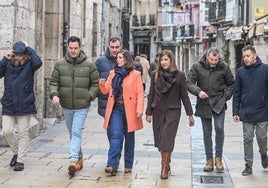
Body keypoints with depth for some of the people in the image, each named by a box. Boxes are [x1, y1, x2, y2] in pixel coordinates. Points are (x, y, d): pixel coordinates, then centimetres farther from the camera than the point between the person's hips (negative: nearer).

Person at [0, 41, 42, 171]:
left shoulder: (29, 65, -2)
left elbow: (38, 62, -23)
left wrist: (29, 48, -13)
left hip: (24, 105, -2)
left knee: (23, 133, 2)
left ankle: (20, 160, 12)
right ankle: (16, 152, 25)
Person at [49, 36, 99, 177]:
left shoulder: (89, 65, -3)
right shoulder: (60, 64, 2)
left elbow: (95, 84, 3)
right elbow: (54, 81, 4)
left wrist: (89, 97, -9)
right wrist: (54, 94, -13)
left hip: (82, 106, -4)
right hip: (66, 106, 4)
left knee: (76, 132, -14)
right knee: (72, 133, 14)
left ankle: (73, 160, -19)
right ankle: (79, 158, 27)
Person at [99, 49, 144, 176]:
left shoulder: (135, 74, -1)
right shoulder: (113, 73, 11)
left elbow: (140, 93, -6)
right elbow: (106, 90, 10)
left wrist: (140, 109, -17)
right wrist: (102, 84, -11)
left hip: (129, 110, -2)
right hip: (116, 108, 2)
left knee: (129, 137, 8)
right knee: (116, 135, -12)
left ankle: (128, 165, 20)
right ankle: (112, 165, -18)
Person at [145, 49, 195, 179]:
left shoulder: (179, 75, -1)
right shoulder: (155, 74, 4)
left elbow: (184, 96, 3)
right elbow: (151, 94, 8)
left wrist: (190, 114, 2)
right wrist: (148, 113, 4)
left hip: (173, 111, -3)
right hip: (158, 111, 3)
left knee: (167, 138, -11)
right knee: (160, 139, 6)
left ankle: (164, 167, -7)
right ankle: (166, 164, 21)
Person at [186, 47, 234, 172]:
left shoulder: (224, 68, 2)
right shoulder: (197, 67, -1)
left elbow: (231, 84, 14)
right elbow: (189, 82, -5)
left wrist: (226, 96, 0)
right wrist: (198, 91, -22)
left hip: (219, 103, -1)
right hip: (204, 104, 1)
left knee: (219, 128, -15)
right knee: (207, 132, 6)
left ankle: (218, 158, -1)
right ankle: (209, 160, 14)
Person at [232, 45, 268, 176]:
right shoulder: (240, 72, 4)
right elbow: (237, 93, 7)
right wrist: (235, 112, 3)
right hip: (246, 113, 2)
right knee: (247, 139, 4)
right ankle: (248, 165, 14)